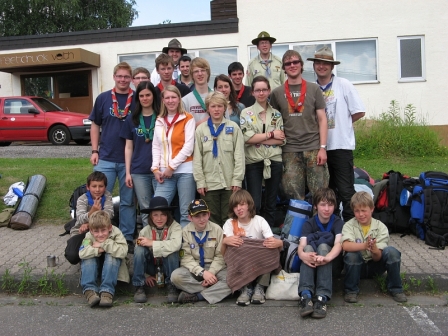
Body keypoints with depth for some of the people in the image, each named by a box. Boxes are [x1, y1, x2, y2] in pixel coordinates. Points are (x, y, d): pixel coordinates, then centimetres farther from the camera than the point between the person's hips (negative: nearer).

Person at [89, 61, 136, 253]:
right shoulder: (103, 98, 4)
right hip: (105, 158, 1)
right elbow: (95, 125, 10)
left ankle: (127, 238, 20)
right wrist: (94, 150, 1)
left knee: (128, 201, 8)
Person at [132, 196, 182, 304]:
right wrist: (146, 275, -5)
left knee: (171, 251, -33)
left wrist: (152, 243, -32)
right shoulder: (145, 231, -8)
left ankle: (171, 287, -16)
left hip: (168, 266, -2)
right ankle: (139, 287, -14)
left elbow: (176, 244, -37)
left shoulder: (175, 227, -16)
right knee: (139, 249, -23)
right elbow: (138, 254, -2)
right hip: (152, 266, 3)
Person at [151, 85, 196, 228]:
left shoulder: (188, 118, 1)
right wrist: (155, 168, 0)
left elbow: (188, 147, -6)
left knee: (186, 211, -1)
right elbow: (156, 147, 13)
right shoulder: (159, 121, 15)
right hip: (164, 173, 4)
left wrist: (172, 167, -8)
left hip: (184, 170, -4)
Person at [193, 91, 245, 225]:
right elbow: (197, 157, 3)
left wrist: (237, 180, -6)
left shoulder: (233, 127, 3)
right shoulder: (201, 129, 5)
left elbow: (239, 155, 0)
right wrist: (200, 181, -3)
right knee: (212, 220, 7)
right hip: (209, 183, 1)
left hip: (230, 183, 0)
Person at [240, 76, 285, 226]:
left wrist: (258, 139, -11)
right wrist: (270, 135, -9)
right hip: (253, 162, -2)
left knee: (271, 203, 10)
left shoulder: (276, 114, 9)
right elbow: (246, 137, -12)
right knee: (254, 203, -2)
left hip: (274, 161, 3)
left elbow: (282, 139, -1)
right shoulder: (246, 113, 2)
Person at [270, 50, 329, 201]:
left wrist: (322, 147, -4)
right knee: (293, 195, 2)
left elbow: (322, 119, 4)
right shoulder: (277, 93, 8)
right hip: (290, 149, 1)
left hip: (314, 148, 0)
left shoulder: (314, 89, 7)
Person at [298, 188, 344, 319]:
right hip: (312, 258, 1)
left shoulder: (338, 222, -6)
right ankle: (306, 296, -48)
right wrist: (303, 255, -47)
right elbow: (301, 246, -20)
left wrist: (327, 258, -48)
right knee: (309, 247, -30)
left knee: (323, 246, -31)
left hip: (332, 260, -1)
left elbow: (338, 243, -25)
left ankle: (322, 297, -45)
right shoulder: (309, 224, -3)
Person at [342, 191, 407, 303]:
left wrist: (374, 249, -39)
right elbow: (345, 246, -32)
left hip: (375, 265, 1)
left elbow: (378, 257, -15)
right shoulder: (349, 225, -11)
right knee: (351, 254, -33)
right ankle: (351, 290, -13)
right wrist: (364, 246, -49)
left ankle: (395, 289, -6)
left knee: (392, 251, -24)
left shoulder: (380, 227, -9)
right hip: (357, 267, -1)